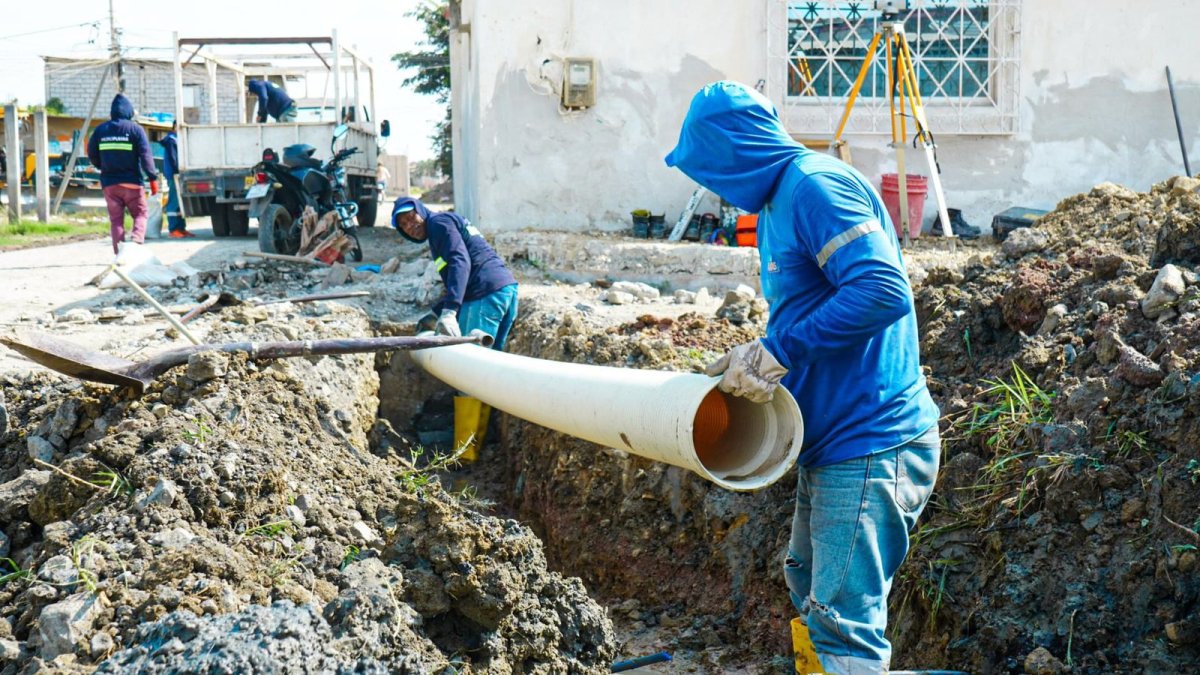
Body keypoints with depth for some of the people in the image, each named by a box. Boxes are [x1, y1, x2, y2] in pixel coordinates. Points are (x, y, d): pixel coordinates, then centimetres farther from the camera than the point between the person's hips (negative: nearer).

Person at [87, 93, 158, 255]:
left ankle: (119, 253, 1)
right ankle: (136, 241, -18)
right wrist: (153, 178, -9)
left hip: (109, 183, 3)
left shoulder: (100, 130, 7)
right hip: (131, 181, -3)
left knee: (116, 219, 8)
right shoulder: (135, 129, -4)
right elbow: (145, 156, -10)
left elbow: (92, 155, 11)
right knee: (140, 214, 7)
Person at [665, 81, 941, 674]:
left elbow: (883, 292, -28)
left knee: (845, 625, -8)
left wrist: (777, 352, -24)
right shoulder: (778, 201, 16)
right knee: (810, 588, 25)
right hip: (829, 442, 11)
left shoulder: (815, 185, -17)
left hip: (869, 444, -11)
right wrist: (756, 360, 7)